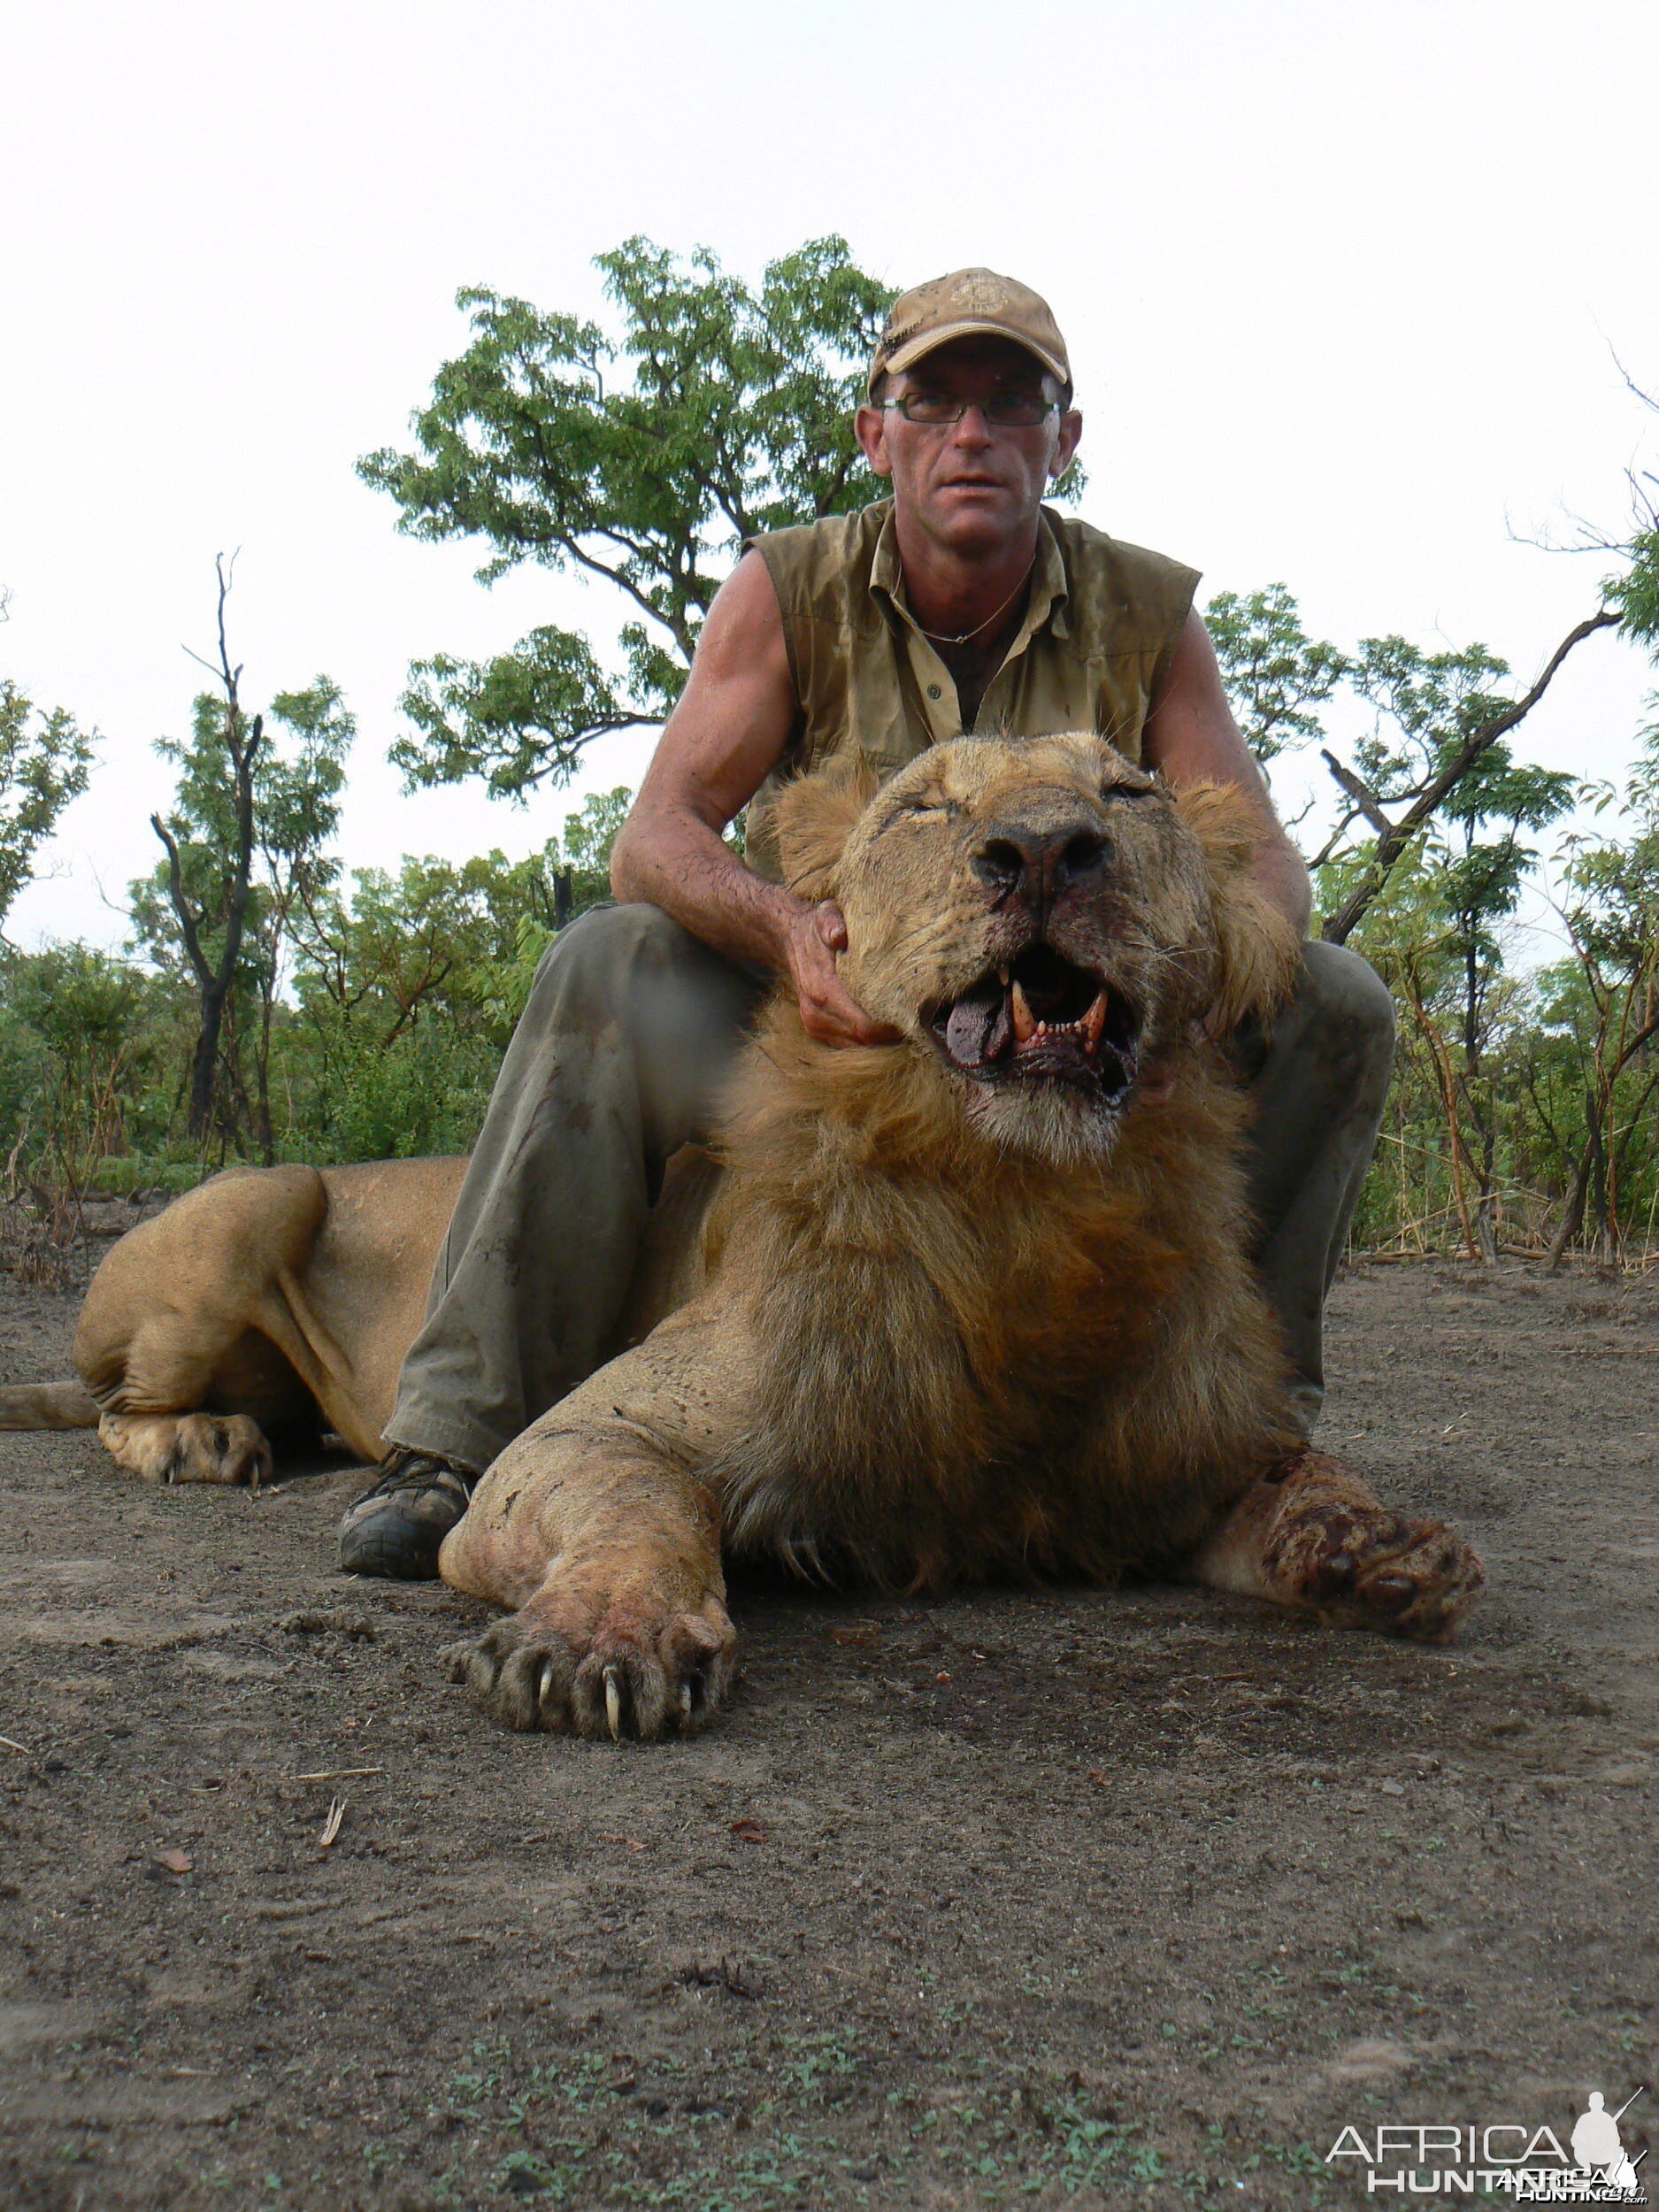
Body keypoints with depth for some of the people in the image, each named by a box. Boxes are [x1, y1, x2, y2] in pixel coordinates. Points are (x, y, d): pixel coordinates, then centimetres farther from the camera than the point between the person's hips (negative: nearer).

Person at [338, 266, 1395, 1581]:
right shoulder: (788, 590, -4)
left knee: (1335, 1003, -19)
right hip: (822, 1031, -1)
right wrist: (786, 930, -38)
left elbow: (1266, 867, -7)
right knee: (607, 966, -28)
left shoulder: (1146, 615, -1)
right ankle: (462, 1443, -25)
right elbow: (652, 841, -14)